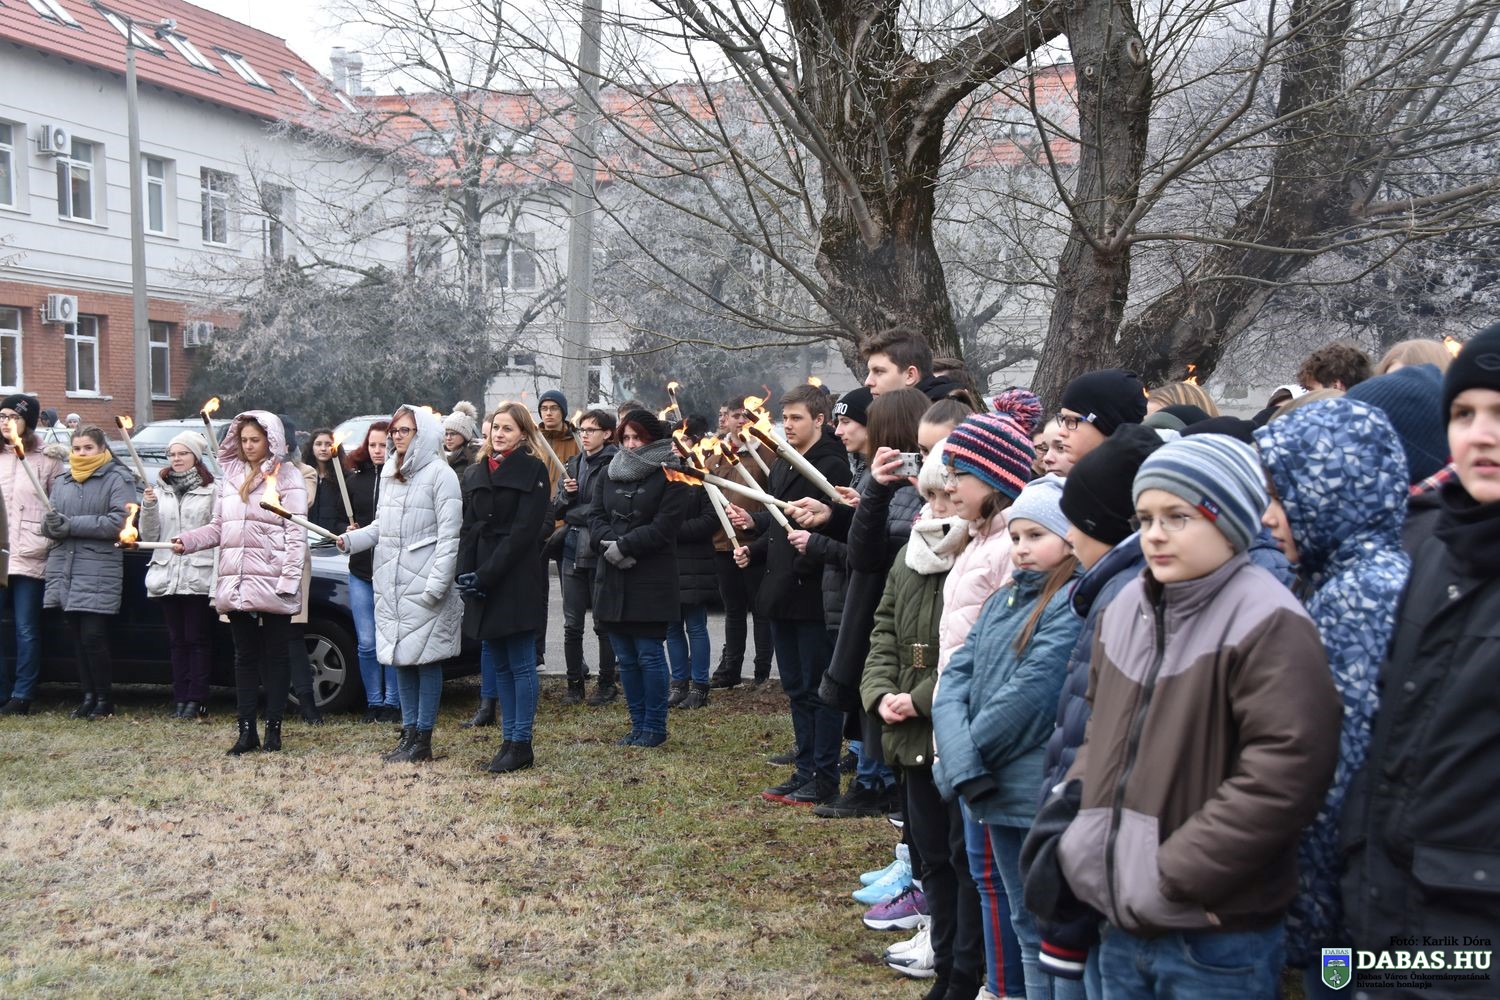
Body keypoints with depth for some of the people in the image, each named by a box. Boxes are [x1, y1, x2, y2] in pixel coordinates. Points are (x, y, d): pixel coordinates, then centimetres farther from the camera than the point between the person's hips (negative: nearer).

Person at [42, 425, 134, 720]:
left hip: (99, 573, -6)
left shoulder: (117, 479, -2)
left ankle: (105, 698, 5)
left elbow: (119, 522, -13)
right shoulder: (62, 482, 18)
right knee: (78, 638, 7)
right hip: (64, 570, 6)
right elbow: (49, 522, 17)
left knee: (93, 637, -8)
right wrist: (50, 524, -9)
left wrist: (71, 524, -13)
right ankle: (88, 696, 16)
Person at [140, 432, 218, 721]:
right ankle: (180, 698, 12)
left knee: (198, 638, -1)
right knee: (177, 640, 9)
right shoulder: (160, 490, 13)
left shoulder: (211, 490, -3)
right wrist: (148, 507, -7)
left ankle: (196, 700, 2)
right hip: (168, 575, 5)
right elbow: (149, 536, 9)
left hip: (200, 577, -5)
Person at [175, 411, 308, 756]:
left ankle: (273, 729, 8)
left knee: (275, 655, 2)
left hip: (272, 582, -6)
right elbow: (218, 527, 18)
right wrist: (188, 540, -1)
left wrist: (289, 579, -17)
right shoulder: (229, 476, 16)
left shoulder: (287, 478, -3)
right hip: (236, 582, 6)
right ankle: (246, 730, 12)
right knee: (245, 655, 8)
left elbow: (296, 534, -9)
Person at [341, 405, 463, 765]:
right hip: (389, 581, 8)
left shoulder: (439, 474, -8)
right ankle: (409, 733, 18)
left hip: (422, 584, -7)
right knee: (400, 657, 10)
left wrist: (437, 583, -18)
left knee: (425, 658, -2)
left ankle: (423, 739, 3)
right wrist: (351, 540, 2)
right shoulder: (388, 472, 16)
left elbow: (449, 534, -13)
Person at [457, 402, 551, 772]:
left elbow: (523, 531, -12)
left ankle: (521, 744, 2)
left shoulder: (533, 471, -5)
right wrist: (465, 573, -4)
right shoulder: (475, 474, 14)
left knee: (521, 664, -3)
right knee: (499, 664, 10)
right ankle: (508, 739, 15)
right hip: (482, 583, 6)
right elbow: (469, 528, 11)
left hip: (517, 580, -6)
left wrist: (486, 575, -16)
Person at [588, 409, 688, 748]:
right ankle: (638, 724, 20)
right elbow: (595, 515, 6)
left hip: (651, 581, -6)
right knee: (625, 658, 10)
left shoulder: (670, 475, -4)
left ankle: (654, 726, 9)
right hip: (612, 579, 6)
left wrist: (623, 546, -16)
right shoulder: (609, 473, 14)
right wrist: (608, 542, -13)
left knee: (649, 654, -3)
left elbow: (664, 526, -13)